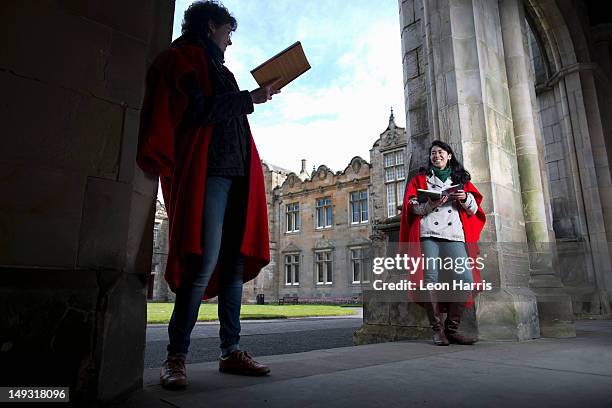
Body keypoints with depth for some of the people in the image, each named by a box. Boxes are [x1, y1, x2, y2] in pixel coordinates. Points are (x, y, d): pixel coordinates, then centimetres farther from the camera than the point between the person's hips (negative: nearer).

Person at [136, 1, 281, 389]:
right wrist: (249, 98, -7)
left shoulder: (216, 66, 31)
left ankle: (231, 351, 5)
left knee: (235, 261, 0)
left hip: (235, 170, 8)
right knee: (206, 260, -17)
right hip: (206, 169, -8)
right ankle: (176, 356, -6)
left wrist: (255, 96, 20)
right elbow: (197, 110, -9)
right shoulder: (183, 58, 7)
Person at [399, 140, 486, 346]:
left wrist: (465, 199, -2)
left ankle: (452, 327, 4)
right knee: (430, 280, -10)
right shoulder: (420, 178, 19)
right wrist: (429, 205, -12)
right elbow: (411, 206, 7)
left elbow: (474, 209, 20)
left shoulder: (461, 179, 26)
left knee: (466, 280, -12)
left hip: (455, 235, 2)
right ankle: (437, 330, 4)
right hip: (427, 234, -2)